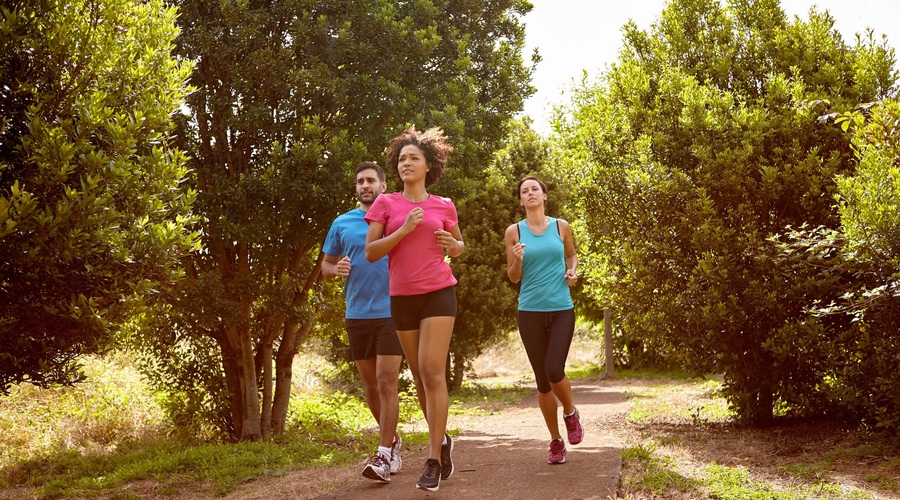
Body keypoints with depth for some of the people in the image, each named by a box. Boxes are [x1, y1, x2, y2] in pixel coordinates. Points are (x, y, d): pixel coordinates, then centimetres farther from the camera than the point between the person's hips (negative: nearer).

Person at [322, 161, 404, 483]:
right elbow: (325, 266, 13)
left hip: (391, 312, -3)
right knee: (370, 385, 12)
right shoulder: (342, 224, 8)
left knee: (386, 382, -10)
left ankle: (384, 455, -7)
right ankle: (392, 438, 32)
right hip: (357, 315, 4)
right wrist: (336, 269, -9)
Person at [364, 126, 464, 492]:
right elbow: (370, 252, -3)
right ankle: (442, 440, 32)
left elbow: (460, 246, 21)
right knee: (419, 376, 11)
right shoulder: (385, 203, 3)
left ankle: (434, 461, -11)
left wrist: (453, 246, -3)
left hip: (439, 293, -2)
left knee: (432, 371, -13)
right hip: (402, 297, 2)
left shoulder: (443, 206, 6)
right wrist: (403, 230, -15)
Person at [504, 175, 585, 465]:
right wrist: (517, 260, -16)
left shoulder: (561, 227, 4)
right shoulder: (514, 232, 2)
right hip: (531, 312, 0)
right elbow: (513, 277, 5)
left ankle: (570, 412, 16)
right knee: (542, 380, 5)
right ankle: (556, 441, 21)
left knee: (554, 371, -17)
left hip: (562, 310, 0)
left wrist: (572, 271, 1)